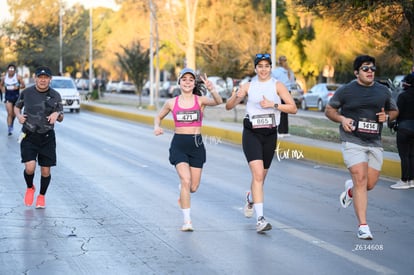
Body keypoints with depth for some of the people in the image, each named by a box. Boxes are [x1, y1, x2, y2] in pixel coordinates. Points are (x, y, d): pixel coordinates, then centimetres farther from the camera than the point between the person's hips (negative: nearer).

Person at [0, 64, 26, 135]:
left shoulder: (18, 77, -7)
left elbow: (23, 86, -7)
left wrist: (17, 87, -24)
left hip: (16, 96, 0)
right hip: (8, 96, 0)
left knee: (14, 113, 14)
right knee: (9, 113, -13)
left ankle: (12, 124, 43)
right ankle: (9, 128, -14)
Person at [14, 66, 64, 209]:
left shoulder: (55, 96, 0)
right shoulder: (26, 93, -2)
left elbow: (61, 118, 8)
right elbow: (17, 106, 16)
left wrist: (57, 114, -16)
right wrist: (18, 115, -6)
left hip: (47, 137, 1)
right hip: (29, 136, -1)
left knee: (45, 170, 3)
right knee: (30, 167, -16)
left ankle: (41, 196, 28)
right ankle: (30, 188, 16)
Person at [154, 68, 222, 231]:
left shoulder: (200, 100, -1)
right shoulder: (172, 103, 3)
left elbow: (218, 102, -21)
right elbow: (158, 117, 19)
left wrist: (212, 90, -41)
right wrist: (157, 127, -3)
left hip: (196, 144, 1)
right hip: (178, 144, -1)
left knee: (193, 187, 6)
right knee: (186, 180, -19)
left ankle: (183, 196, 44)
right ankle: (187, 220, -13)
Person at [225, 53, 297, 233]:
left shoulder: (277, 85, 2)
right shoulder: (248, 86, 4)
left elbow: (293, 108, -4)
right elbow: (228, 107, 4)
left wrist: (273, 104, -17)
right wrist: (236, 97, -18)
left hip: (270, 134, 2)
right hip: (251, 134, -2)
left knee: (261, 176, 12)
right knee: (258, 174, -17)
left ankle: (251, 198, 47)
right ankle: (260, 218, -21)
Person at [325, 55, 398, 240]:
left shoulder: (383, 91, 10)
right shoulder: (345, 91, 0)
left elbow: (394, 110, 22)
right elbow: (329, 110, 9)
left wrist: (386, 116, -1)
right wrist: (341, 119, -11)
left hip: (375, 143, 4)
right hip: (353, 141, -4)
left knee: (370, 184, 4)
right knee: (360, 180, -15)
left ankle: (350, 189, 41)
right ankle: (363, 226, -13)